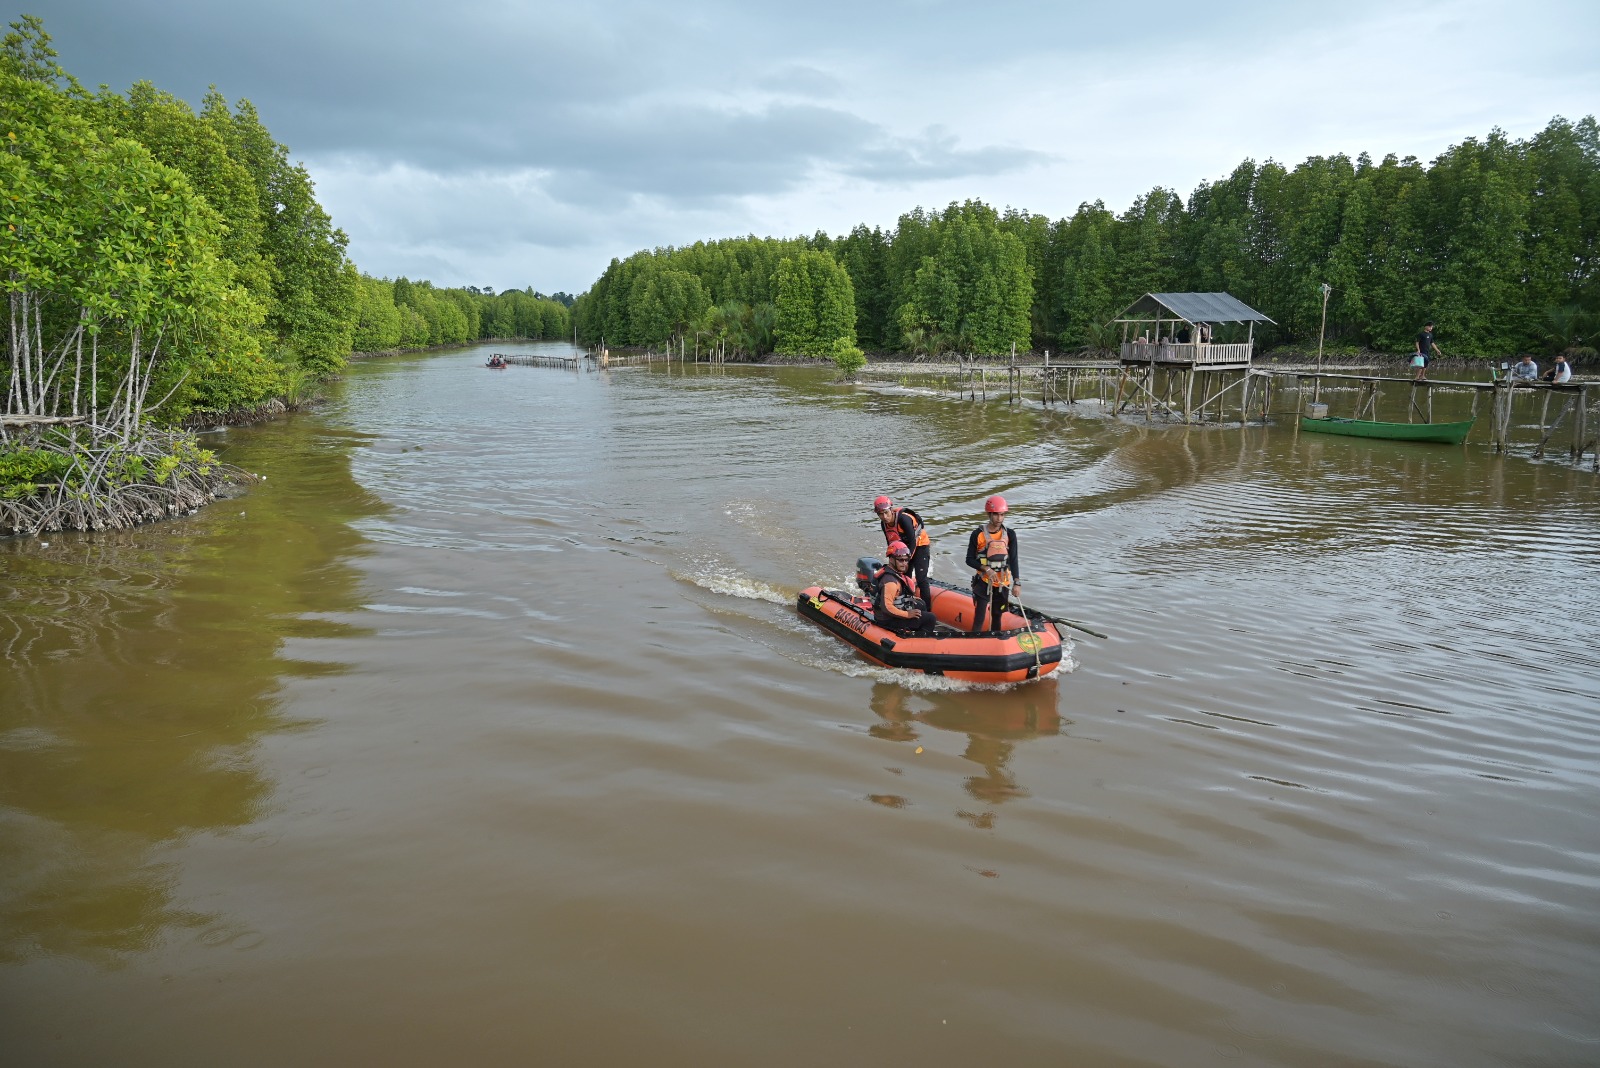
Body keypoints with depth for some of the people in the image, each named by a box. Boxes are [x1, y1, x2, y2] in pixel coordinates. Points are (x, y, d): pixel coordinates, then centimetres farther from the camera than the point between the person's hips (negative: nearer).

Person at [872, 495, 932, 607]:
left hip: (920, 546, -8)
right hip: (904, 548, 8)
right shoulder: (884, 523, -6)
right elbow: (891, 544, 4)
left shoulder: (903, 518, -30)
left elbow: (912, 541, -27)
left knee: (921, 579, -17)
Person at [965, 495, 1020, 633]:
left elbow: (1013, 560, -7)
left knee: (997, 616, 15)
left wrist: (1017, 582, -18)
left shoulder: (1009, 534, -3)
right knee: (979, 617, -10)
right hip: (983, 581, -3)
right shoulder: (978, 535, -9)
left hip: (1003, 582, 3)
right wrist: (986, 569, -20)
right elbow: (969, 560, -5)